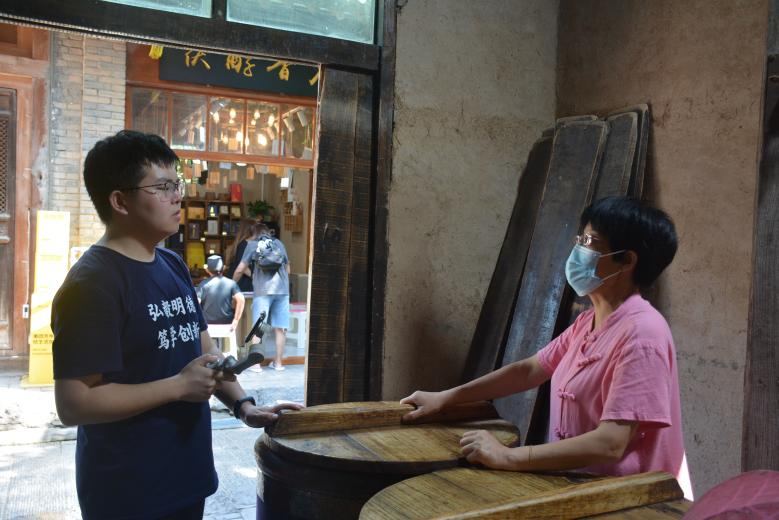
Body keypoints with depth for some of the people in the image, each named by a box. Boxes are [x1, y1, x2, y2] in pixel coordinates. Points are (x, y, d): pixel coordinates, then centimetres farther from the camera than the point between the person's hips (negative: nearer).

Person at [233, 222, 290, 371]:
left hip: (263, 290, -3)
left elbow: (240, 269, 6)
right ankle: (278, 362, 13)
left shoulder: (252, 244, 9)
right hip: (282, 289, 3)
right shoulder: (279, 243, 18)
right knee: (280, 328, 7)